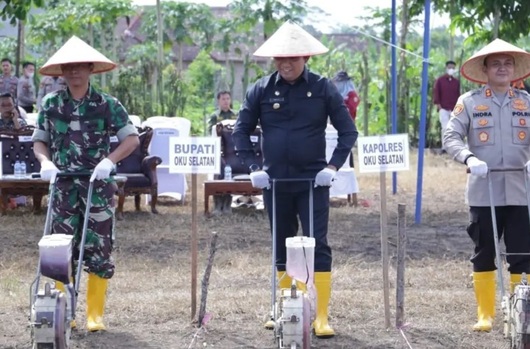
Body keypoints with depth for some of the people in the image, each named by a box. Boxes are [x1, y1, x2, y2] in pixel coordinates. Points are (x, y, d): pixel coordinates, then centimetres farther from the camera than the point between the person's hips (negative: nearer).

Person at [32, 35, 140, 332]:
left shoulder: (107, 105, -2)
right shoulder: (51, 104, 4)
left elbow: (132, 139, -4)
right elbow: (39, 141, 10)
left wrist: (109, 160, -20)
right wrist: (46, 161, -10)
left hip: (98, 186, -2)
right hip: (64, 186, 2)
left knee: (100, 250, -1)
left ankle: (95, 314, 6)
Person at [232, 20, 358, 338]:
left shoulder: (322, 87, -4)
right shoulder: (261, 89, 0)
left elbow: (348, 131, 1)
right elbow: (242, 130, 8)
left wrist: (334, 166, -9)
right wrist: (252, 167, -3)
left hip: (313, 181, -2)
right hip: (275, 181, 2)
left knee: (319, 247, -6)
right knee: (282, 248, 13)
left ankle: (321, 316, -4)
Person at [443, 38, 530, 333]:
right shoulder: (469, 102, 2)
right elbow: (451, 137, -3)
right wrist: (469, 158, -20)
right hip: (484, 192, -1)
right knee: (484, 255, 7)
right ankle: (485, 314, 16)